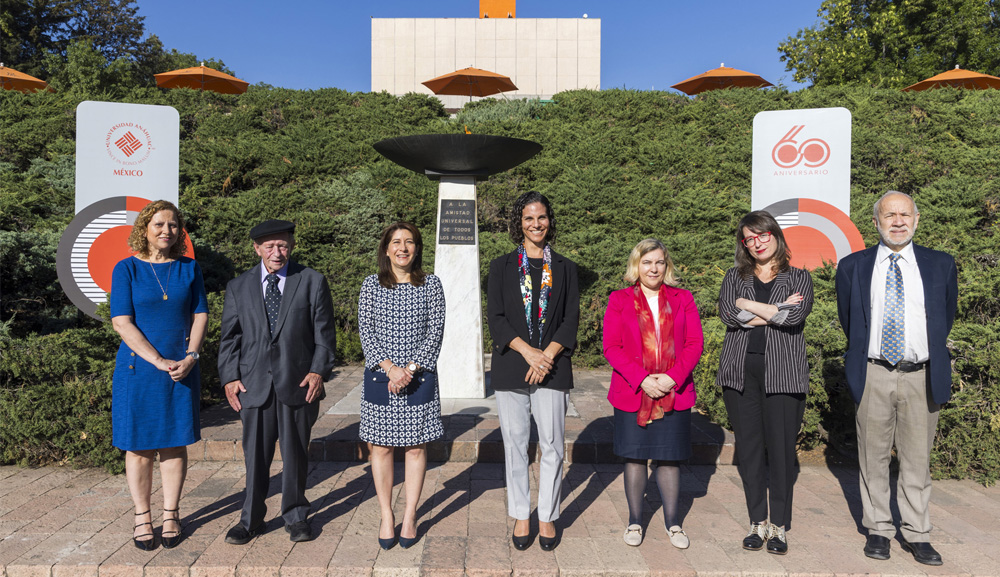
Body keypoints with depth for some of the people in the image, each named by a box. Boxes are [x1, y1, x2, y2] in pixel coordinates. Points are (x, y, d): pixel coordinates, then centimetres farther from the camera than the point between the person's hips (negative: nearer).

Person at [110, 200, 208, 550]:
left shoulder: (189, 268, 6)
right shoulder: (127, 269, -2)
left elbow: (201, 316, 5)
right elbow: (122, 323, -8)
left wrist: (189, 358, -9)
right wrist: (159, 361, -15)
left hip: (183, 369, 2)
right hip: (138, 368, -2)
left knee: (175, 444, 7)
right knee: (139, 446, 5)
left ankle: (171, 515, 20)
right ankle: (142, 518, 20)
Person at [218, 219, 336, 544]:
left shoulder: (312, 282, 4)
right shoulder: (238, 287, 9)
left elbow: (324, 333, 2)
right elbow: (229, 337, 9)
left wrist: (319, 370, -8)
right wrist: (229, 377, -1)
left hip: (298, 383, -1)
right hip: (254, 384, 1)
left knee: (295, 454, 9)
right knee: (255, 455, 8)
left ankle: (296, 517, 26)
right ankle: (251, 520, 24)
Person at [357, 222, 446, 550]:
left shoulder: (431, 284, 2)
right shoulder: (371, 285, 3)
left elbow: (435, 331, -2)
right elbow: (366, 332, -1)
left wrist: (411, 369, -12)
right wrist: (390, 368, -13)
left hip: (419, 376, 0)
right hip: (380, 376, 0)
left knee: (416, 447, 5)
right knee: (381, 447, 6)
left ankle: (410, 517, 19)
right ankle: (386, 517, 20)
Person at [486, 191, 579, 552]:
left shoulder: (564, 268, 11)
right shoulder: (502, 267, 8)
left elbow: (571, 319, 4)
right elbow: (495, 318, 0)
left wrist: (548, 355, -11)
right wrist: (529, 352, -13)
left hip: (552, 368, 0)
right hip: (511, 368, 0)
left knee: (552, 446, 2)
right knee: (515, 444, 5)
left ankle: (547, 518, 17)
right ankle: (520, 517, 19)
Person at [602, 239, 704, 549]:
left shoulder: (683, 299, 8)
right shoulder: (619, 300, 3)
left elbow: (695, 343, 2)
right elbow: (612, 347, -4)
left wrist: (673, 377, -13)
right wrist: (642, 379, -14)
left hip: (675, 393, 1)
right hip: (631, 394, -1)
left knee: (670, 458, 7)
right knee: (635, 457, 5)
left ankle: (672, 521, 22)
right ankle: (635, 520, 21)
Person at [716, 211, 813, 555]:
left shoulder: (798, 278, 9)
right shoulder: (735, 277, 15)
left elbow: (796, 316, -11)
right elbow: (727, 314, -4)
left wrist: (748, 306, -5)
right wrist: (775, 311, -6)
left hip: (783, 373, -2)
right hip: (740, 370, 2)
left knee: (782, 447, -1)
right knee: (749, 446, 4)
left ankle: (779, 526, 12)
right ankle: (758, 523, 16)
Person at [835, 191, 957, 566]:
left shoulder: (941, 265, 6)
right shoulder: (852, 267, 4)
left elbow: (946, 319, 16)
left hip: (921, 377, 1)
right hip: (874, 375, 0)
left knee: (917, 459, 7)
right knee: (874, 457, 7)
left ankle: (916, 535, 19)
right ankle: (878, 530, 19)